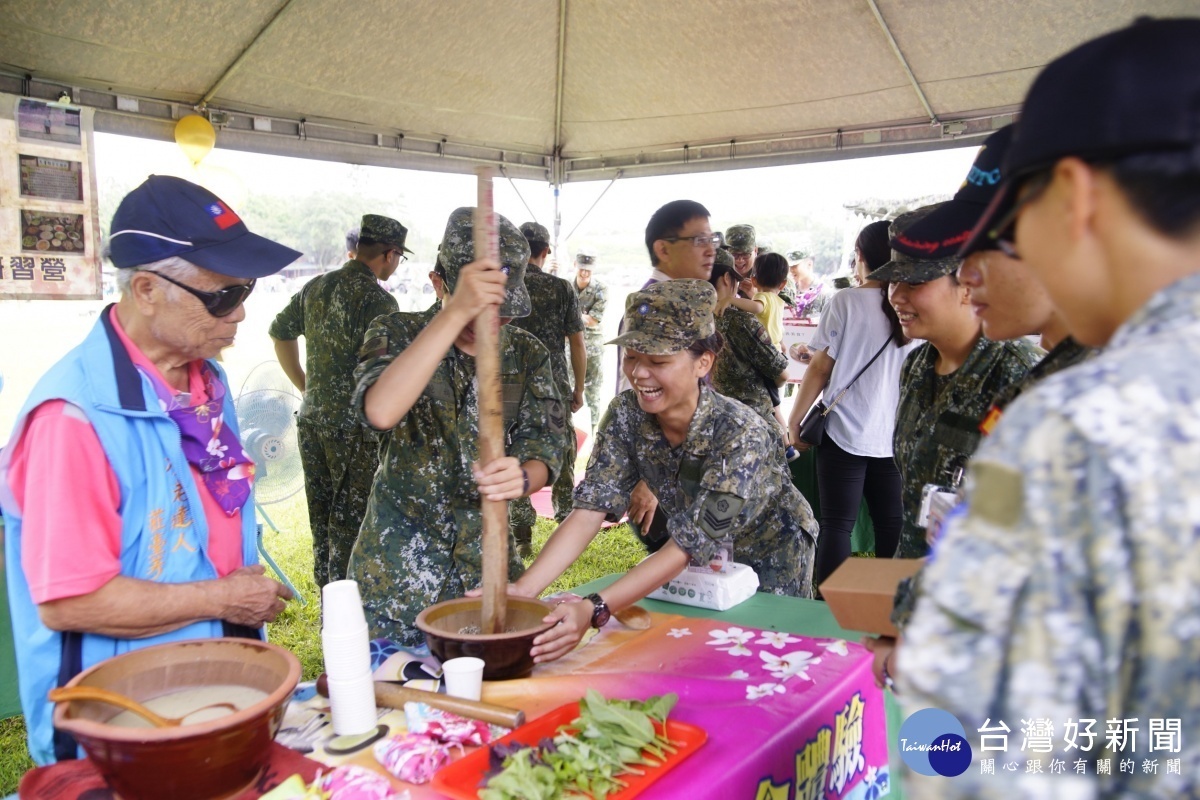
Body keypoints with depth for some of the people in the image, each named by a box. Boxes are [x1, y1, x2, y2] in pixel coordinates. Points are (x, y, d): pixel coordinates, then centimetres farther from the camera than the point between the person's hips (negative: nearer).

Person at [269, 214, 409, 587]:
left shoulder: (315, 287, 8)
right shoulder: (378, 300, -16)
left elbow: (280, 332, 20)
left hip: (312, 419, 7)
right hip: (354, 427, -7)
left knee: (321, 516, 18)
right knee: (350, 522, 4)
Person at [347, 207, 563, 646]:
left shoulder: (527, 354, 1)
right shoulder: (398, 333, -9)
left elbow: (543, 448, -6)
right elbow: (381, 412, -30)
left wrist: (523, 477, -30)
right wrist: (456, 313, -36)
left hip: (486, 556, 3)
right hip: (398, 562, -2)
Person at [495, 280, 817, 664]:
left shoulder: (741, 435, -37)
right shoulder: (626, 415, -23)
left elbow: (686, 547, -39)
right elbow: (589, 511, -28)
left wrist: (594, 610, -51)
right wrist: (522, 589, -43)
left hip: (770, 554, -3)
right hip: (702, 560, 4)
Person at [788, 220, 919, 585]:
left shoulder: (846, 301, -8)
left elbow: (820, 369, -7)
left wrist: (794, 421, 2)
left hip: (845, 434, -3)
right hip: (896, 438, 3)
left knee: (837, 525, 3)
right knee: (890, 527, 11)